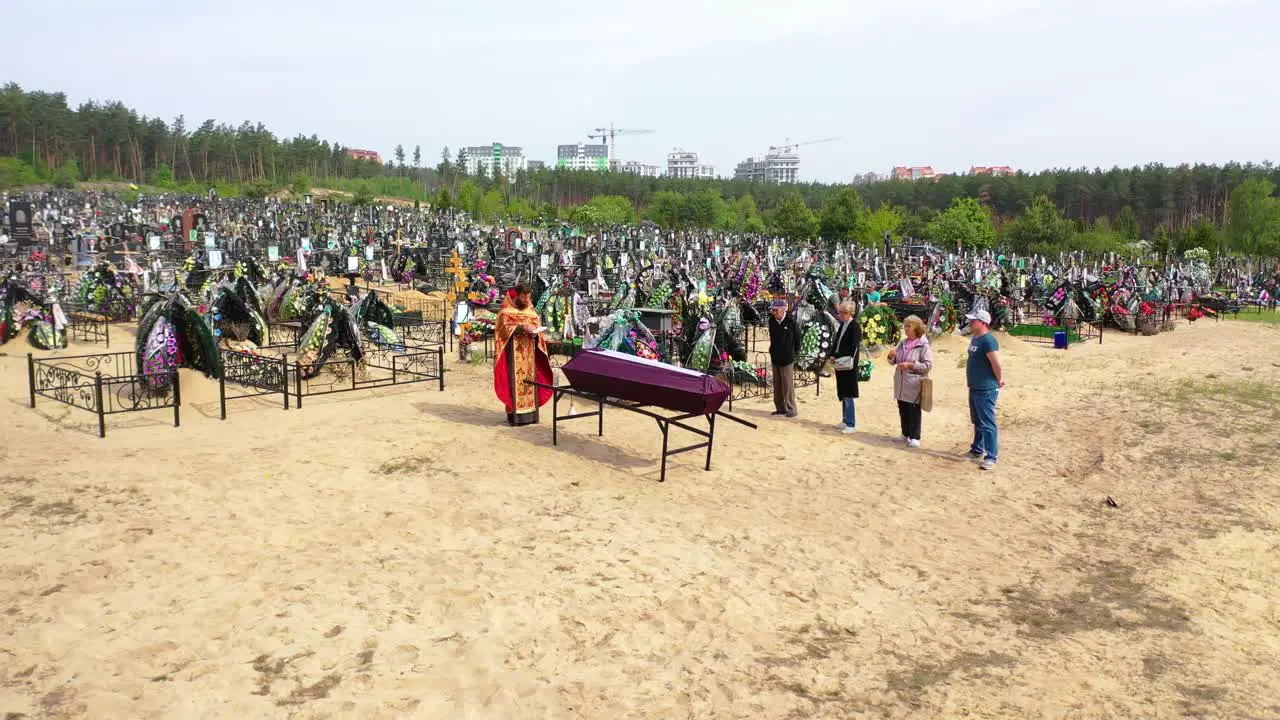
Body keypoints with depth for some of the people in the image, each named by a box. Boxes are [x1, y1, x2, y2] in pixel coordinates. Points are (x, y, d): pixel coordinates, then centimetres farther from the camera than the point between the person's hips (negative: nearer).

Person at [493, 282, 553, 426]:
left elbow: (537, 328, 15)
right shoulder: (507, 311, -2)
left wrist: (535, 333, -8)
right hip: (514, 352, -5)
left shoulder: (532, 311, 14)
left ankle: (530, 412, 8)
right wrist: (521, 327, -22)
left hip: (529, 352, 5)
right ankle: (514, 414, -9)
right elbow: (504, 328, -11)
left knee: (530, 379, 4)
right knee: (514, 380, -9)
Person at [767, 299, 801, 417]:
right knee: (777, 385, 10)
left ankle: (791, 409, 4)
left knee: (787, 385, -3)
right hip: (775, 357, 6)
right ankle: (780, 408, 19)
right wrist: (772, 351, 12)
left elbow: (798, 337, -3)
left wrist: (795, 351, 3)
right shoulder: (772, 321, 1)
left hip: (787, 358, -6)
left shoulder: (791, 321, -13)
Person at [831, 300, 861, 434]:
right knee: (842, 394, 15)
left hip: (848, 365, -8)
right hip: (840, 364, 9)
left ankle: (851, 424, -1)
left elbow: (854, 346, -16)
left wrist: (848, 362, -18)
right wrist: (833, 355, 5)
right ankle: (845, 420, 25)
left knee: (847, 395, -6)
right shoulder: (843, 325, 12)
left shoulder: (855, 326, -12)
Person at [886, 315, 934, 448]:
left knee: (914, 411, 0)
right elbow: (893, 362, 16)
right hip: (901, 384, 7)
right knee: (903, 410, 14)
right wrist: (891, 356, -7)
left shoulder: (924, 346, -11)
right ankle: (905, 435, 26)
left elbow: (928, 365, -16)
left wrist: (911, 364, -23)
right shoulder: (903, 343, 10)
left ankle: (915, 438, 7)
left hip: (914, 385, -7)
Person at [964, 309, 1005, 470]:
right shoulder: (975, 338, 10)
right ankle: (977, 451, 33)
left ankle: (991, 457, 1)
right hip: (974, 388, 10)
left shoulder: (988, 340, -20)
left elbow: (997, 364, -23)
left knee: (987, 424, -5)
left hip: (986, 390, -10)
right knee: (977, 422, 20)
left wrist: (999, 380, -10)